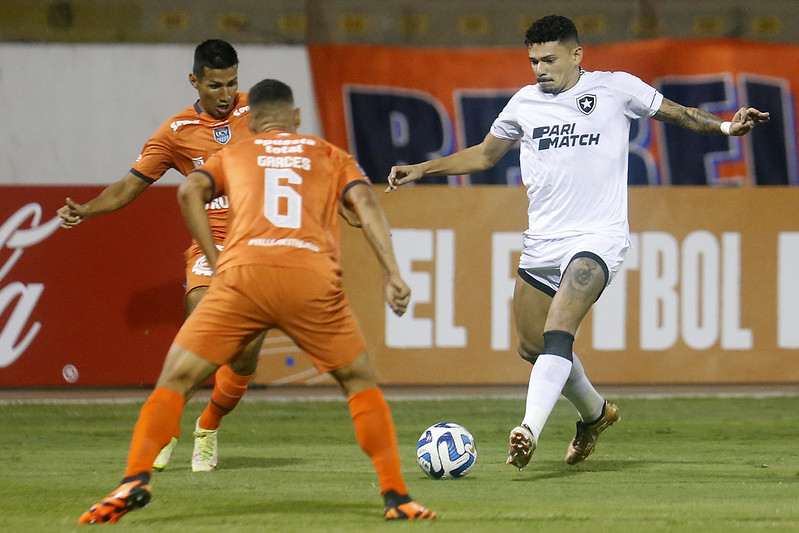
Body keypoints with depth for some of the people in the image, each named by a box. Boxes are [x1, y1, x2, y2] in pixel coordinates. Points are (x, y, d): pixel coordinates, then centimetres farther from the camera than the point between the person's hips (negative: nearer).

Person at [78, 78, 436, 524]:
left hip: (243, 274, 0)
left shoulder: (233, 155, 27)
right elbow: (364, 200, 9)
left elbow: (190, 190, 8)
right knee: (360, 382, 19)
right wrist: (392, 271, 1)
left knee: (175, 382, 8)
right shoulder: (332, 156, 27)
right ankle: (397, 497, 11)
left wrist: (216, 262, 10)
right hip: (314, 280, 0)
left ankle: (135, 481, -12)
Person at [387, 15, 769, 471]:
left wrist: (723, 127, -6)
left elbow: (677, 113, 11)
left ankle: (530, 431, -37)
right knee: (533, 347, 10)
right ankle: (595, 412, 36)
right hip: (542, 242, 6)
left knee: (557, 332, -25)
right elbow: (484, 155, 25)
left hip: (598, 239, -6)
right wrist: (421, 170, 17)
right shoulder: (525, 103, 11)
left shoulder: (616, 88, 1)